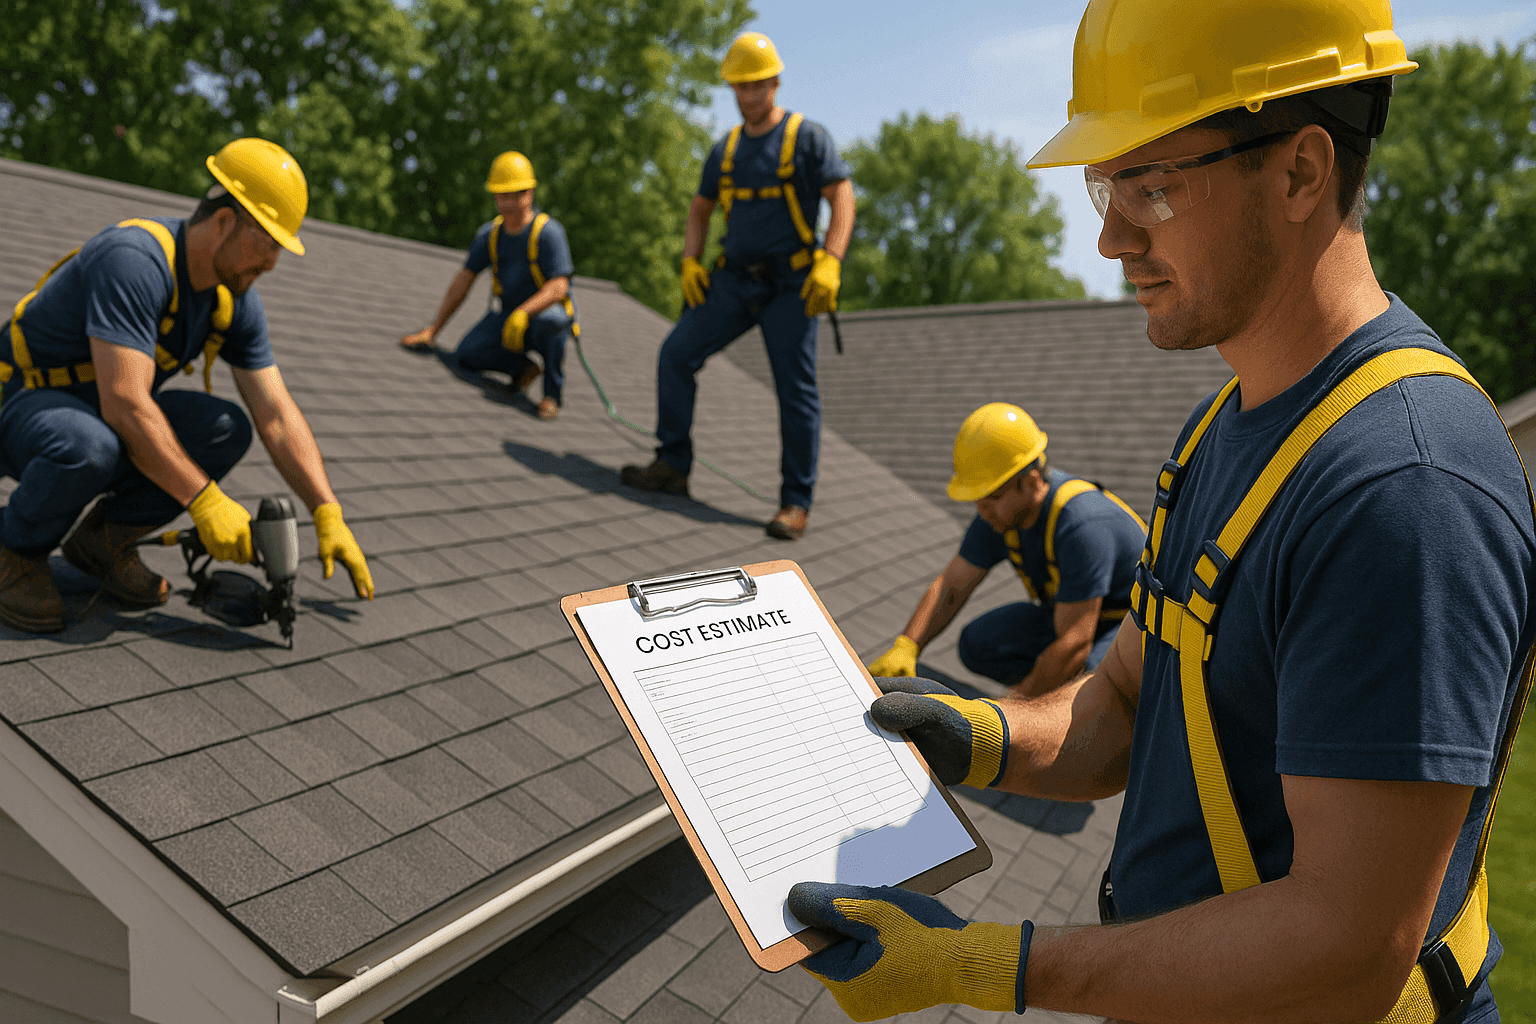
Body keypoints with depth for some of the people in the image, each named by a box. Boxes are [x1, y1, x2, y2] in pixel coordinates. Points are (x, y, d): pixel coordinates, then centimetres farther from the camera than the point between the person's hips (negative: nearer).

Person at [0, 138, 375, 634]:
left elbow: (277, 417, -4)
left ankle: (105, 537, 3)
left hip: (106, 416, 7)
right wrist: (204, 501, -33)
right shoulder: (136, 260, -30)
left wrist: (329, 518, -11)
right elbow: (125, 405, -36)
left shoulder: (235, 298, -4)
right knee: (89, 448, -39)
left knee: (227, 428, -15)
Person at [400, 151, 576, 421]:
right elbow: (463, 280, 5)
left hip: (547, 311, -5)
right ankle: (522, 368, 10)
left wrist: (522, 313, -40)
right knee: (468, 355, -17)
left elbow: (558, 288, -25)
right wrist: (432, 330, 2)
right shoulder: (490, 235, 0)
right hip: (508, 314, 5)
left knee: (548, 319, -40)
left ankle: (552, 392, -18)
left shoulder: (548, 232, -17)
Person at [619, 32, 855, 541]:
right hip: (736, 278, 6)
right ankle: (673, 465, 4)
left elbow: (842, 197, -8)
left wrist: (830, 263, -21)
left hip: (791, 284, -5)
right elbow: (701, 207, 22)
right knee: (676, 353, -5)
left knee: (796, 391, -6)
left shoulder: (806, 136, -2)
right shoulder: (726, 148, 14)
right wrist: (690, 261, 5)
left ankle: (796, 502, 1)